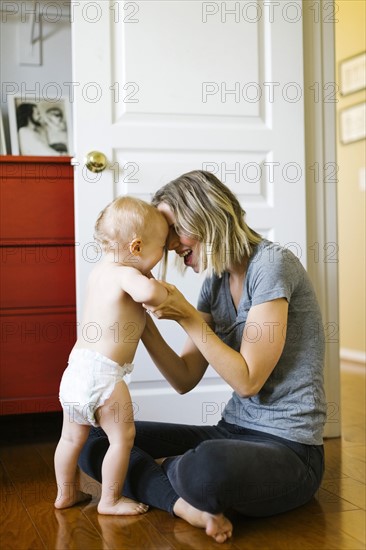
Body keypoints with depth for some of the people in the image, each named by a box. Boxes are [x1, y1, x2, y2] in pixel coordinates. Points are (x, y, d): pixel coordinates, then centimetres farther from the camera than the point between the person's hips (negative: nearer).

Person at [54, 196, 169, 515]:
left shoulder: (99, 271, 13)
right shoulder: (126, 274, -14)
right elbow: (147, 291, -35)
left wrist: (149, 287, 13)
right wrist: (164, 295, -14)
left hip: (76, 369, 9)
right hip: (103, 373, -9)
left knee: (72, 436, 20)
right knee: (123, 436, 7)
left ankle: (66, 494, 35)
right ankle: (110, 501, 16)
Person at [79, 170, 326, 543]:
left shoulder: (271, 264, -14)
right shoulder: (215, 282, 10)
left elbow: (248, 380, -15)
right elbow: (185, 380, 7)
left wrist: (187, 317, -15)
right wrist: (143, 321, -5)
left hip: (287, 448, -8)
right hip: (232, 431, 8)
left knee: (210, 467, -43)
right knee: (95, 441, 0)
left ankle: (162, 470, -10)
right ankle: (188, 504, -20)